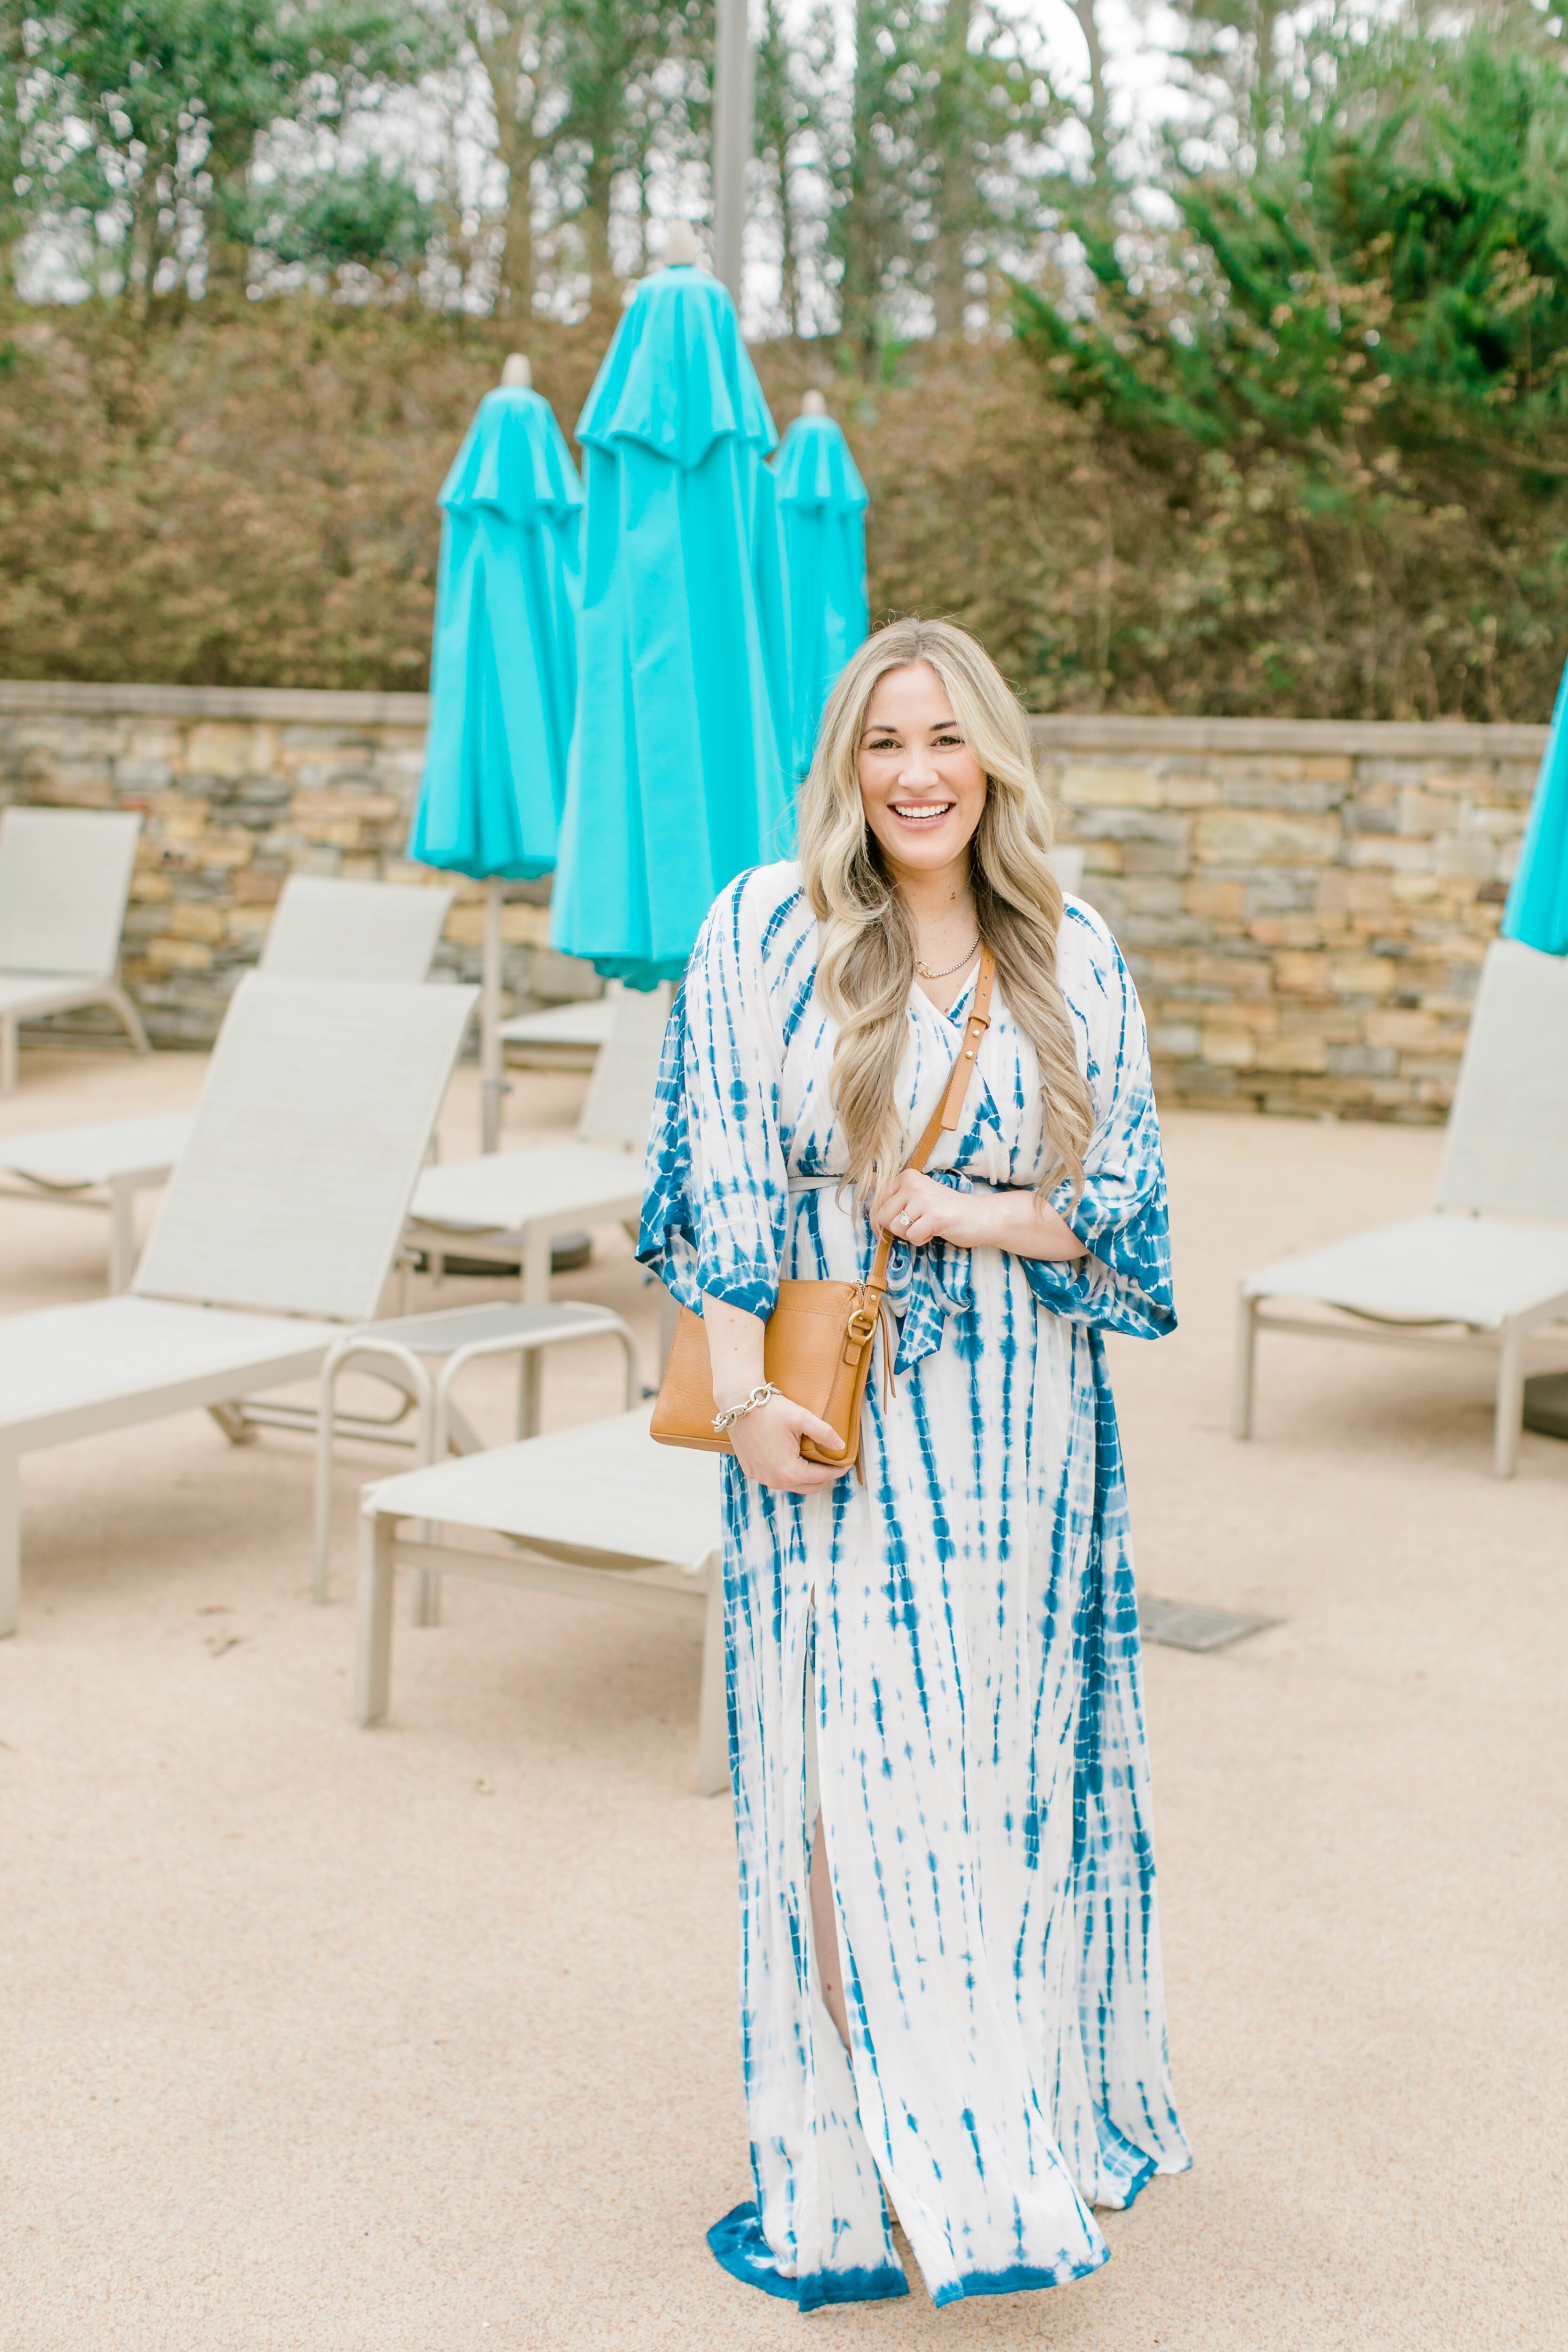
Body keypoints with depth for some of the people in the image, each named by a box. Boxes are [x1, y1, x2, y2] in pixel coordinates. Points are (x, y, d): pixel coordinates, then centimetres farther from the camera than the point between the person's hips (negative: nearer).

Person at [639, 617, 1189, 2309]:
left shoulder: (1072, 960, 6)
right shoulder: (764, 931, -1)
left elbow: (1123, 1199, 5)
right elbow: (723, 1180, -5)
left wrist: (966, 1213, -12)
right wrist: (745, 1391, -13)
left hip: (1019, 1427, 2)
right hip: (841, 1423, -2)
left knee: (1002, 1769, 9)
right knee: (855, 1777, -2)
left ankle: (1026, 2131, 25)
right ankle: (863, 2176, 8)